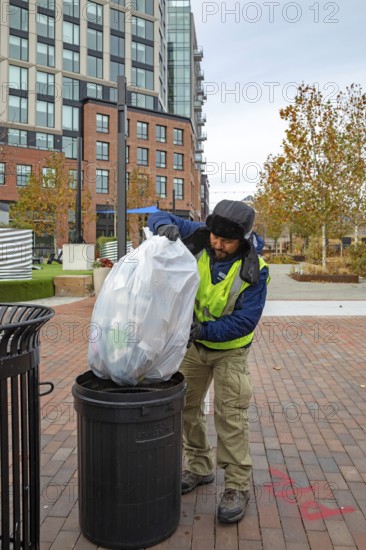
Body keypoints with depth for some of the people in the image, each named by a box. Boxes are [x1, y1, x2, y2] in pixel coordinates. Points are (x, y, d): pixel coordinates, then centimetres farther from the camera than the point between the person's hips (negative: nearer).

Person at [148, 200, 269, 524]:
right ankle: (200, 468, 32)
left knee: (231, 416, -7)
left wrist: (204, 330, -36)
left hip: (230, 349, -4)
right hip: (193, 342, 4)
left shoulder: (254, 271, -24)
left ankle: (238, 487, 10)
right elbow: (159, 219, -8)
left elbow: (246, 320, -26)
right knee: (187, 407, 13)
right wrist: (165, 227, -33)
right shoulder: (197, 239, -16)